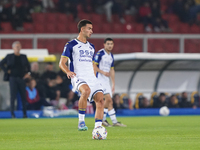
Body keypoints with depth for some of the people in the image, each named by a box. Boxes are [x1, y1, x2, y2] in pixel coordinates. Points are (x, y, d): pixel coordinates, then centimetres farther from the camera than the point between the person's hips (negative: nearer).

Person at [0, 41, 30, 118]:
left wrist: (28, 73, 9)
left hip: (21, 78, 3)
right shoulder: (9, 56, 2)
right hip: (13, 78, -3)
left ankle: (25, 114, 10)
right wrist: (7, 71, -4)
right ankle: (12, 114, -2)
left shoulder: (23, 57, 10)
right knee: (13, 96, -5)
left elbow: (28, 65, 22)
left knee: (23, 96, 3)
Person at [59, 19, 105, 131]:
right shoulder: (71, 45, 3)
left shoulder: (91, 47, 22)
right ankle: (81, 121, -25)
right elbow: (62, 63, -1)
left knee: (100, 100, -12)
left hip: (92, 78, 6)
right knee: (86, 91, -36)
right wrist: (68, 71, -21)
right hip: (78, 78, -6)